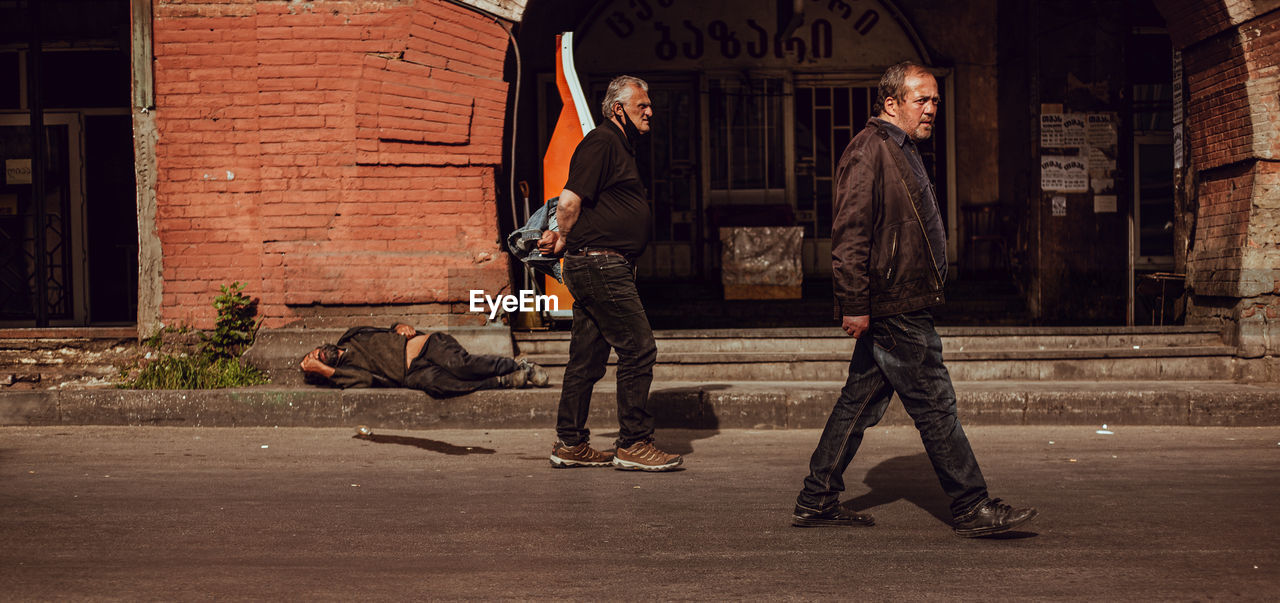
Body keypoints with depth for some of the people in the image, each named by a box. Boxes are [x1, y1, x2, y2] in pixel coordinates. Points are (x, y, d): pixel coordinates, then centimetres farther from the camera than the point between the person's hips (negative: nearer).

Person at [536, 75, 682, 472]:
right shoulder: (602, 142, -10)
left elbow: (573, 206, 26)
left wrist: (563, 238, 11)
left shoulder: (619, 145, 23)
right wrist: (565, 240, -2)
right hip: (600, 264, -10)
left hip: (596, 267, 10)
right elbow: (569, 202, -18)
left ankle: (570, 445, 16)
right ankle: (633, 444, -2)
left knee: (587, 357, 11)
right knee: (638, 349, -8)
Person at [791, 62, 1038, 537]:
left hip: (896, 307, 10)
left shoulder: (901, 150, 20)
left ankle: (817, 502, 17)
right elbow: (849, 234, -20)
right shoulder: (868, 151, -13)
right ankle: (973, 509, 3)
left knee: (860, 403, 12)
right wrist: (855, 305, -23)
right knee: (935, 406, -4)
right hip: (893, 310, -10)